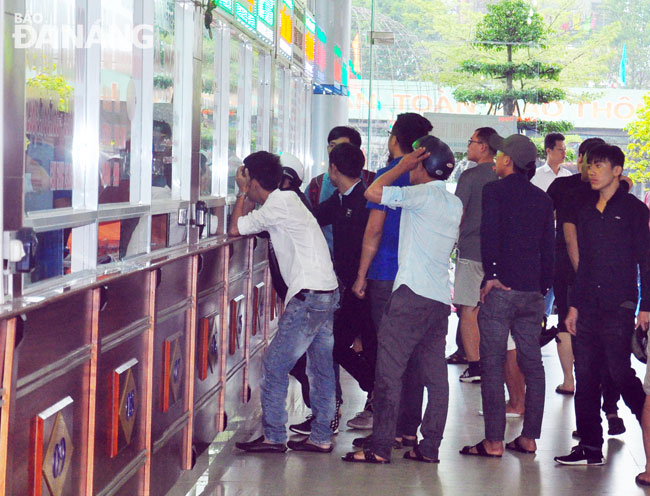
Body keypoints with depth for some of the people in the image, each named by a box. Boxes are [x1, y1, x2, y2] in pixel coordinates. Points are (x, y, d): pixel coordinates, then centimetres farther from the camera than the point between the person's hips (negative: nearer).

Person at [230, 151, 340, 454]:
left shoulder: (278, 204, -12)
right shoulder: (287, 199, 17)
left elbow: (235, 229, -7)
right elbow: (249, 225, 23)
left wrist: (242, 192, 4)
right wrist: (246, 196, 18)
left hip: (309, 296, -10)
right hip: (328, 293, 10)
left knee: (275, 366, -3)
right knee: (321, 366, 12)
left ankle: (273, 437, 0)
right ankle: (321, 437, 17)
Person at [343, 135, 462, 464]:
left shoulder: (423, 194, -9)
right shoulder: (456, 204, 15)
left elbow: (373, 193, -12)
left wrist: (401, 167, 1)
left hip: (412, 294, -8)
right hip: (441, 298, 8)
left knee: (389, 370, -6)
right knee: (435, 374, 6)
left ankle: (381, 447, -7)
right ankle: (429, 447, 8)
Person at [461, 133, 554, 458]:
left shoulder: (494, 191, -3)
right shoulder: (542, 198, 13)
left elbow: (489, 234, -15)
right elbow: (548, 247, 15)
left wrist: (491, 276, -11)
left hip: (501, 289, -6)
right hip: (532, 291, 6)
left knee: (492, 365, -3)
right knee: (532, 364, 11)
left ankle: (494, 441, -5)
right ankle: (529, 437, 13)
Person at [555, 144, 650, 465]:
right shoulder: (588, 210, 15)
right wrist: (574, 304, 17)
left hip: (618, 307, -6)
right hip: (589, 306, 6)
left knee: (620, 373, -9)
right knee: (586, 376, 5)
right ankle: (590, 448, 10)